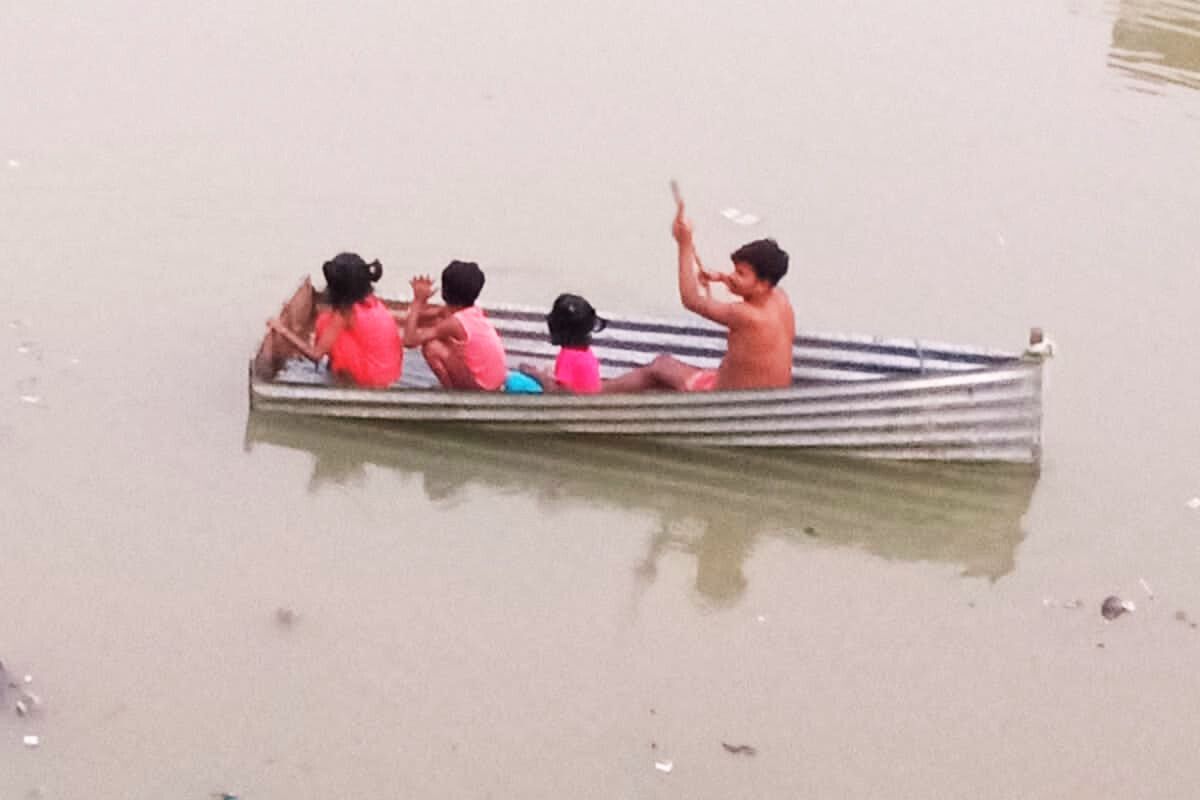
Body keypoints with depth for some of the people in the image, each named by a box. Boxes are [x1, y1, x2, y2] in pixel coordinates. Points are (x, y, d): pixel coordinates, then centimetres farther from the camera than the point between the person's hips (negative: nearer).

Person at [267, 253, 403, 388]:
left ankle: (336, 369, 11)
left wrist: (283, 330, -10)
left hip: (373, 378, -8)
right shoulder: (370, 300, 3)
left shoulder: (345, 312, -18)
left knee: (326, 321, -5)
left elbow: (316, 354, -18)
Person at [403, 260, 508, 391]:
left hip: (480, 387, -8)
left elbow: (410, 340, -27)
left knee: (432, 347, -18)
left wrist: (418, 300, -21)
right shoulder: (476, 312, 2)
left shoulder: (454, 323, -23)